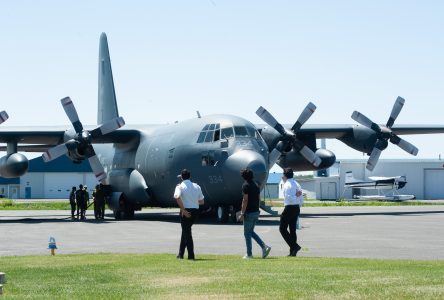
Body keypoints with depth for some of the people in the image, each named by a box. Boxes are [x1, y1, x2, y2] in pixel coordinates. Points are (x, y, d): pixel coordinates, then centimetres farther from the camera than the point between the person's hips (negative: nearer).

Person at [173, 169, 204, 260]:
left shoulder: (180, 186, -6)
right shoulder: (196, 186, 8)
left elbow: (177, 197, -26)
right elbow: (201, 202, 9)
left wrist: (183, 210, -22)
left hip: (186, 211, -5)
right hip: (195, 210, 5)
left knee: (187, 232, 2)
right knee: (186, 231, 19)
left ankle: (191, 255, -2)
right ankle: (180, 254, 23)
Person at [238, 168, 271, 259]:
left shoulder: (245, 185, -13)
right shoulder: (256, 185, 11)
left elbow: (245, 200, -19)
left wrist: (242, 213, -18)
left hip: (249, 213, -8)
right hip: (256, 212, 8)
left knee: (247, 233, 2)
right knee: (251, 231, 17)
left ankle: (249, 254, 5)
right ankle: (264, 247, 3)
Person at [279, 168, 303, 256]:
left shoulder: (287, 185, -12)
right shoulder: (297, 184, 13)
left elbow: (289, 198, -24)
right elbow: (301, 200, 15)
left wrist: (296, 196, -12)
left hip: (289, 208, -8)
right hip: (297, 208, 8)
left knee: (283, 228, 1)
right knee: (292, 229, 11)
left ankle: (294, 246, -11)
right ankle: (293, 252, 12)